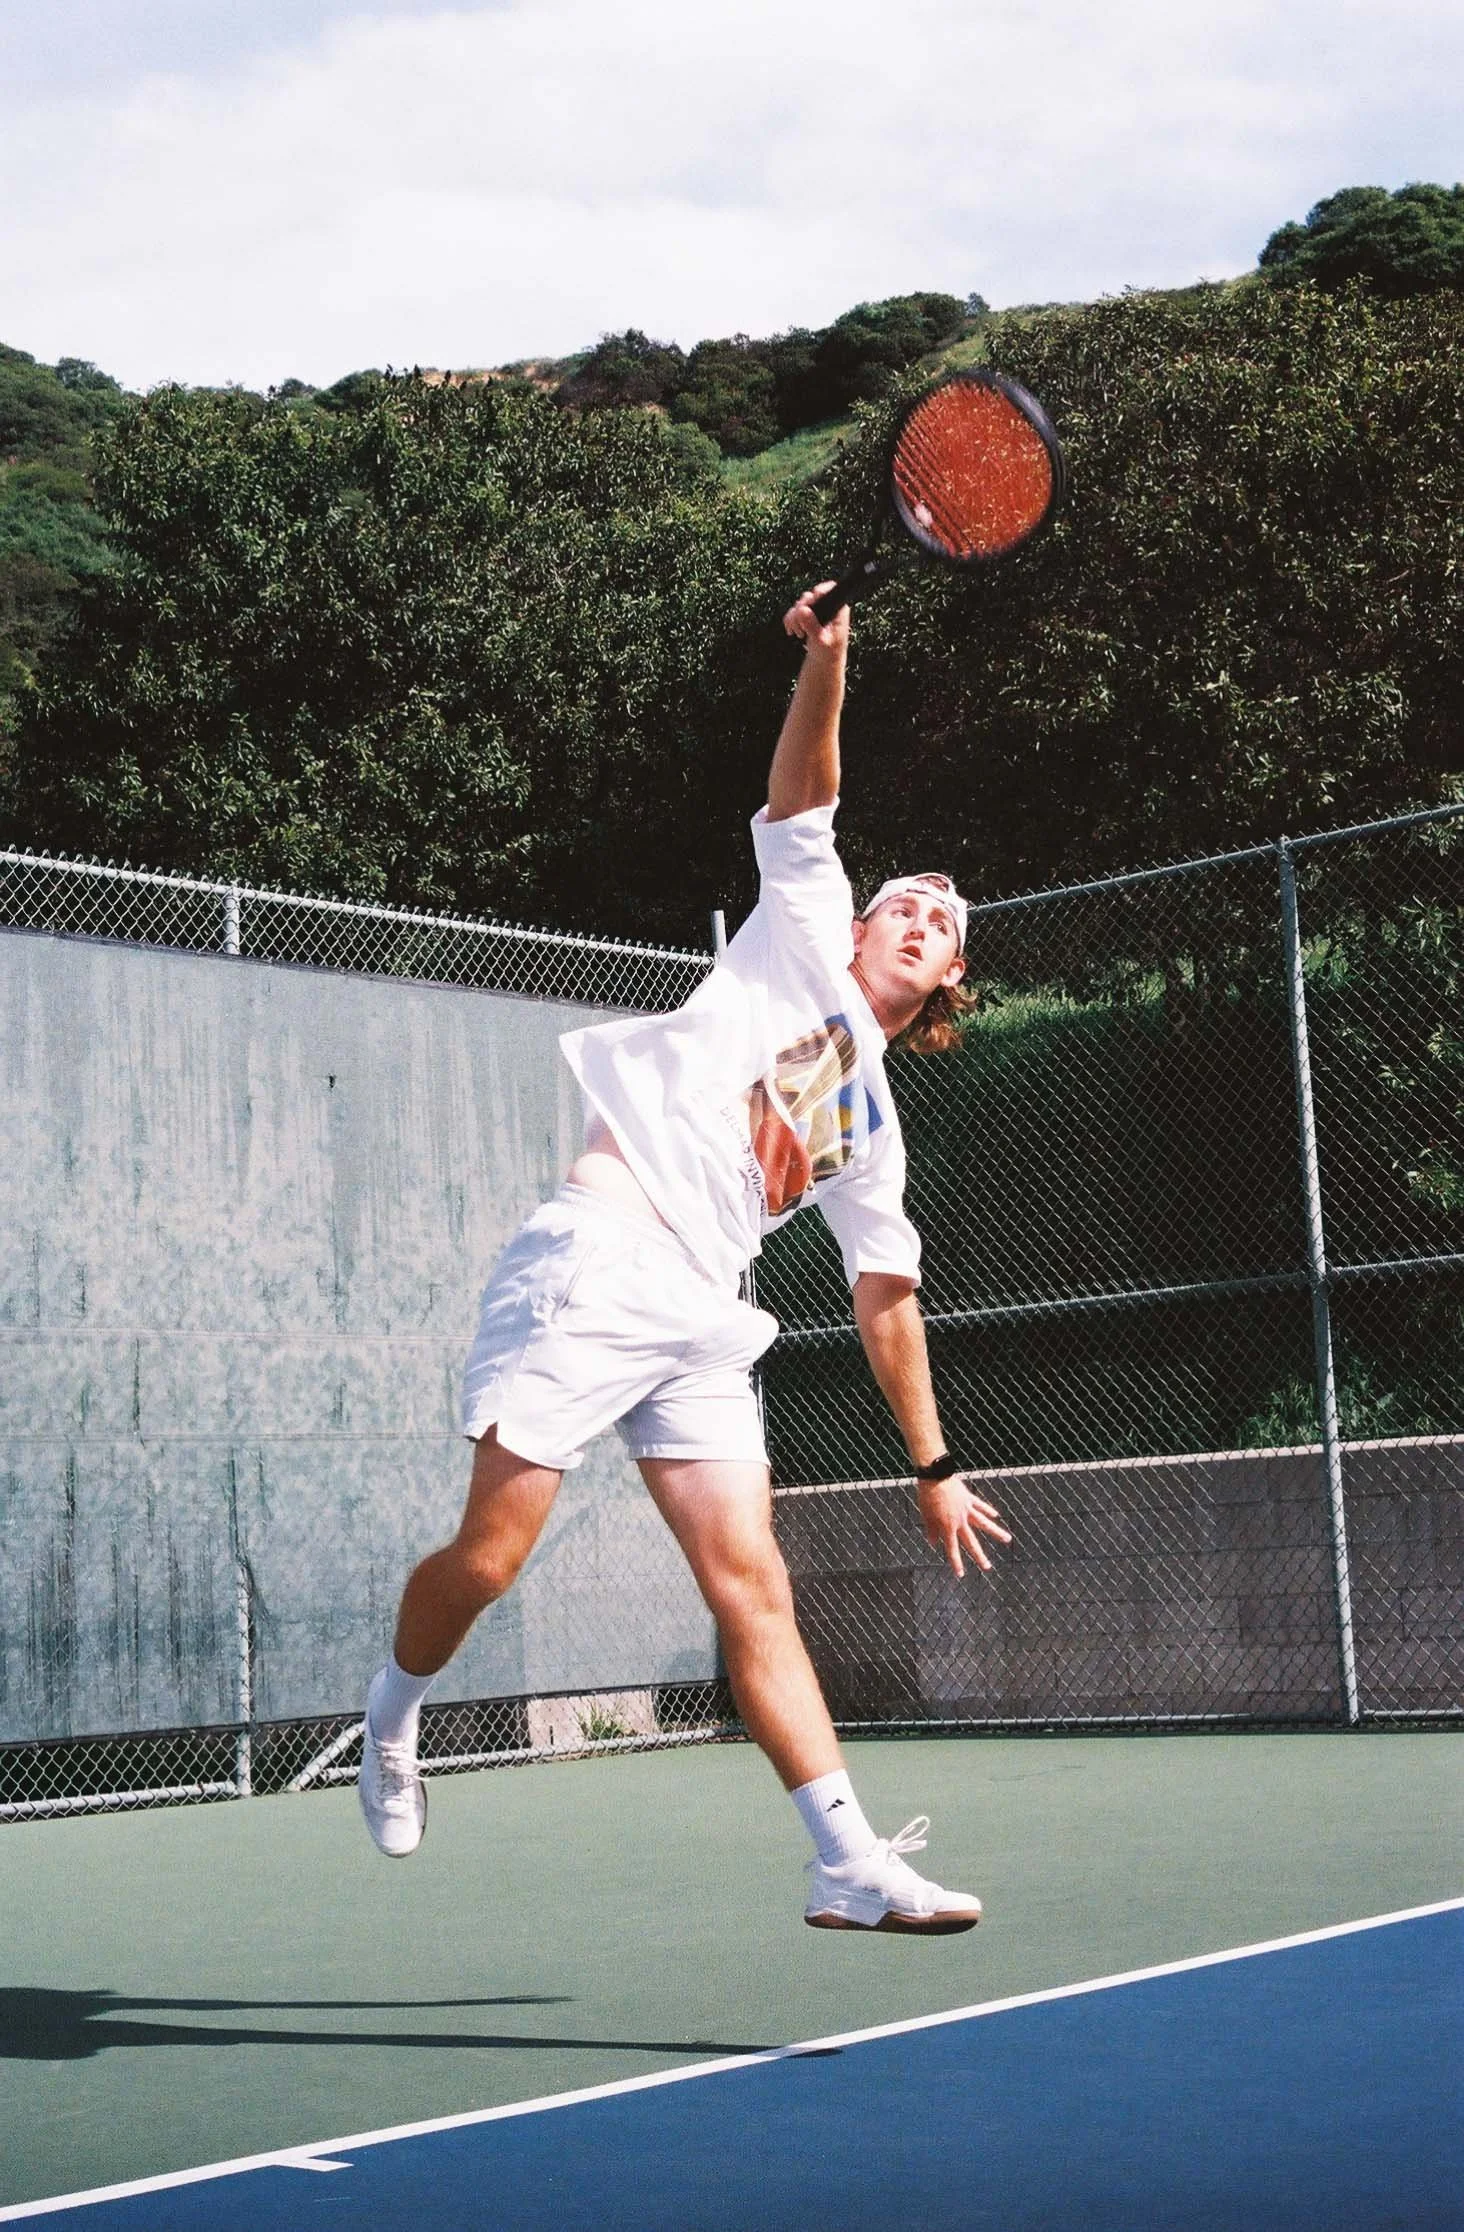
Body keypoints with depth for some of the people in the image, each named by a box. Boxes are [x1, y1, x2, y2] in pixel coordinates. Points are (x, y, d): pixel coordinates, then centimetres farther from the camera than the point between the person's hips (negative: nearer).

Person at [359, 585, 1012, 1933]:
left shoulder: (871, 1130, 24)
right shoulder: (804, 944, 14)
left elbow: (888, 1303, 27)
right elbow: (801, 803, -1)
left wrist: (935, 1467, 25)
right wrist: (826, 663, -17)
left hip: (703, 1326, 5)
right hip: (593, 1271, -5)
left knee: (752, 1586, -4)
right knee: (490, 1556, -8)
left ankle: (850, 1865, -7)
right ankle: (394, 1713, 21)